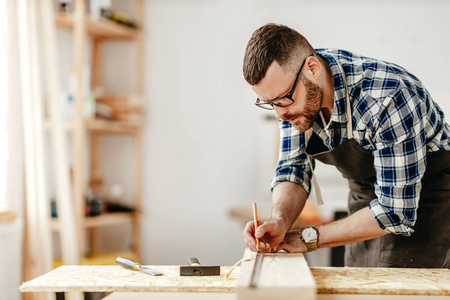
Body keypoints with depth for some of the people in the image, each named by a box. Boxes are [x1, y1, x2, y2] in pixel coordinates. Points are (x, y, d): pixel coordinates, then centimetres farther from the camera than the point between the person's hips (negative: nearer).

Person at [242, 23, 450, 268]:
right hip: (364, 193, 6)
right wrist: (280, 222, -29)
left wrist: (308, 238, -26)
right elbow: (293, 168, -8)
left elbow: (396, 213, -31)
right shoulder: (288, 84, -16)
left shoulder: (387, 101, -36)